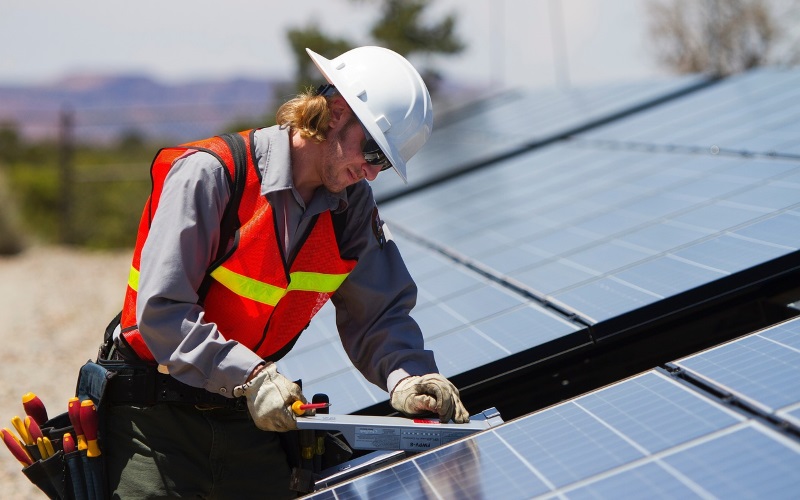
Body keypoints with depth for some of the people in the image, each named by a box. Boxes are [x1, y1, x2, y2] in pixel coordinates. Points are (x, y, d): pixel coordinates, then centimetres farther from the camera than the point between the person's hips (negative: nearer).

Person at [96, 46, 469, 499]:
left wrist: (405, 376, -21)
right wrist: (249, 377, -31)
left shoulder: (353, 207, 0)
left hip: (251, 417, 5)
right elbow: (161, 310, -24)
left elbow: (378, 313, 0)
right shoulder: (210, 173, -20)